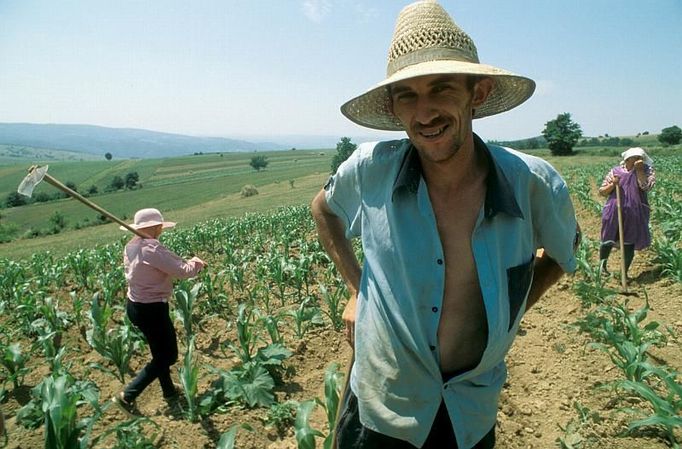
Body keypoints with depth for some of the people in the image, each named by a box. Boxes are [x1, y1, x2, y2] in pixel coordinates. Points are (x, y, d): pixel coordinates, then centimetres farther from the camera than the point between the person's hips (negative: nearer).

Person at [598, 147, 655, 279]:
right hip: (614, 213, 0)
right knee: (608, 240, 8)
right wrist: (612, 184, -14)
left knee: (629, 243, 8)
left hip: (634, 215, 0)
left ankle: (625, 273, 22)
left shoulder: (646, 171, 2)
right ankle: (602, 264, 34)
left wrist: (639, 169, -16)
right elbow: (602, 192, 4)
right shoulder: (615, 171, 3)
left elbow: (646, 186, -17)